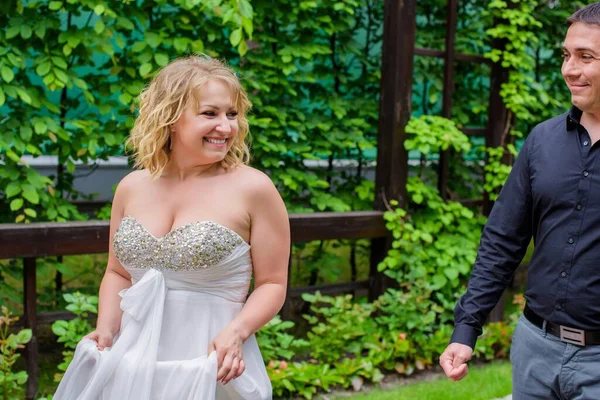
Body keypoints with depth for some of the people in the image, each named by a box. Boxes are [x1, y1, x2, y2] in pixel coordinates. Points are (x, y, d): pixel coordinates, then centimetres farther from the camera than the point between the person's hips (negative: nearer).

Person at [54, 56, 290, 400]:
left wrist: (236, 332, -21)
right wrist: (106, 327, -2)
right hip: (131, 364, 4)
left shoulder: (254, 188, -10)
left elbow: (272, 284, -5)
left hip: (210, 368, -4)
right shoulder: (132, 188, 3)